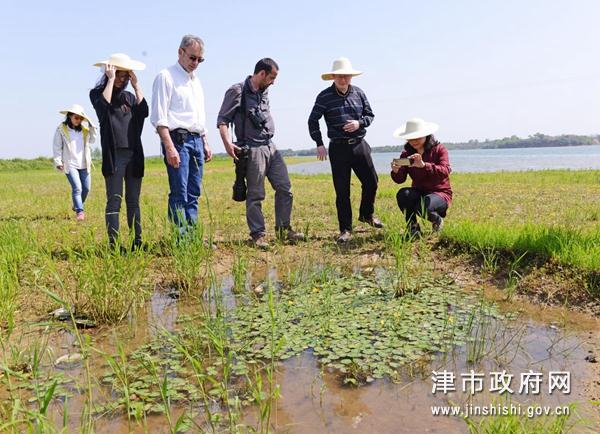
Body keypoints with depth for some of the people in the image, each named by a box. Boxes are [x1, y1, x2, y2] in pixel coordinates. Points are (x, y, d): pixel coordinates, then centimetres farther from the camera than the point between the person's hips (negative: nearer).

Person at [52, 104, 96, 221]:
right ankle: (79, 211, -15)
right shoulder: (61, 129, -1)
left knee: (86, 188, 11)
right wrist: (58, 162, -7)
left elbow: (92, 140, 16)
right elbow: (57, 147, -1)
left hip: (84, 164, 5)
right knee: (77, 188, -16)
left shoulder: (84, 129, 11)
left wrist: (92, 127, 5)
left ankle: (77, 206, 34)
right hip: (70, 164, -5)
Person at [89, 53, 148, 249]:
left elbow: (144, 112, 0)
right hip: (113, 154, -4)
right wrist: (110, 79, -8)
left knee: (133, 202, 6)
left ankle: (137, 242, 9)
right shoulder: (97, 93, 7)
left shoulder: (129, 96, 19)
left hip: (134, 154, 4)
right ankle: (113, 244, -4)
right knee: (114, 201, -7)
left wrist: (136, 85, 3)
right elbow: (104, 105, -17)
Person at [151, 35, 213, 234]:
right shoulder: (166, 77, -3)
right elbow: (159, 118, -12)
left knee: (193, 193, 7)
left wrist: (205, 143, 19)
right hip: (178, 139, -8)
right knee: (179, 194, -9)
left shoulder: (196, 81, 21)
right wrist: (169, 148, -20)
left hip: (197, 141, 8)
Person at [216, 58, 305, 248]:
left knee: (285, 188, 7)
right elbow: (222, 120, -10)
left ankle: (283, 228, 19)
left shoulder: (264, 92, 15)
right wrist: (227, 143, -23)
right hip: (253, 149, -7)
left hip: (271, 147, 8)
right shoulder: (237, 91, -7)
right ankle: (258, 234, 9)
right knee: (255, 195, -2)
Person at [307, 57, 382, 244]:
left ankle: (366, 214, 35)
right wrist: (319, 144, -4)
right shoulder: (324, 97, -5)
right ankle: (345, 230, 10)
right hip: (338, 148, -3)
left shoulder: (359, 93, 5)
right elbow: (313, 121, 1)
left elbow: (370, 115, 13)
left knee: (371, 182, 8)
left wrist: (359, 123, -9)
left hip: (360, 145, 4)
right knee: (342, 191, -1)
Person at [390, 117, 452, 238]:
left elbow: (445, 172, -26)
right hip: (419, 193, 3)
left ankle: (437, 220, 2)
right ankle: (413, 227, -9)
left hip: (440, 193, -3)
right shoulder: (406, 154, 2)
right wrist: (396, 171, -34)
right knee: (402, 194, -30)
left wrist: (424, 165, -42)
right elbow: (400, 180, -9)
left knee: (423, 207, -35)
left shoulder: (439, 149, -8)